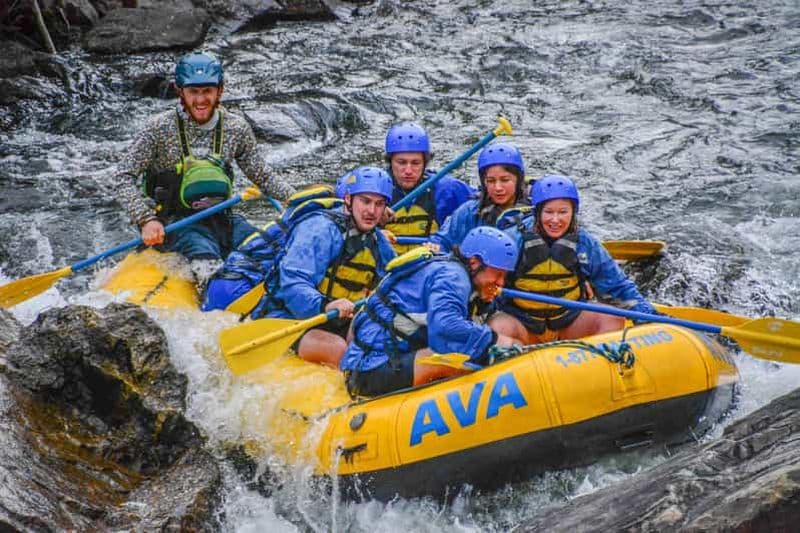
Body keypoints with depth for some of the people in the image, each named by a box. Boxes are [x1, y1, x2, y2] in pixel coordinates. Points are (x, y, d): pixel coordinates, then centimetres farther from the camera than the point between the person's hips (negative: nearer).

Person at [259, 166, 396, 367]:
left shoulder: (378, 242, 13)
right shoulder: (321, 228, -14)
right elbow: (292, 284, -26)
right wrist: (324, 305, -45)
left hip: (337, 325, 8)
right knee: (339, 350, -35)